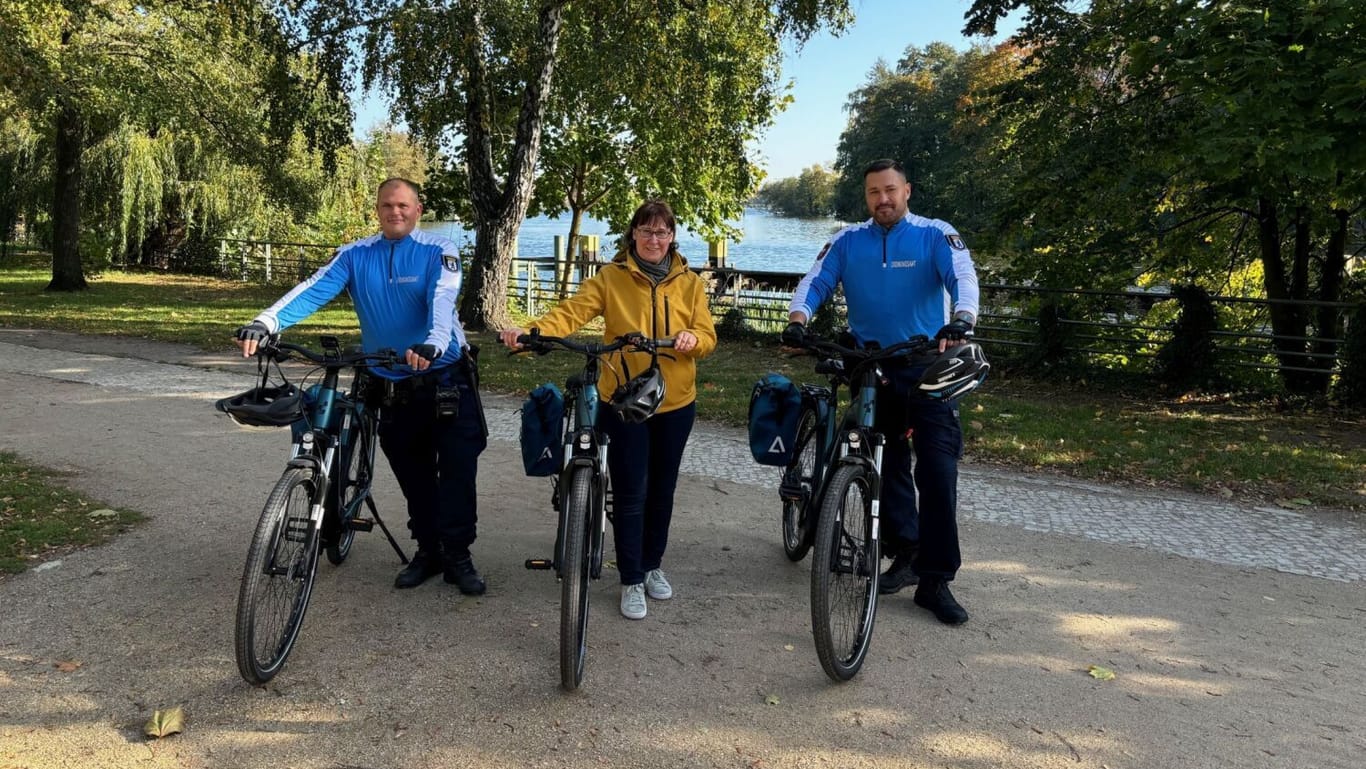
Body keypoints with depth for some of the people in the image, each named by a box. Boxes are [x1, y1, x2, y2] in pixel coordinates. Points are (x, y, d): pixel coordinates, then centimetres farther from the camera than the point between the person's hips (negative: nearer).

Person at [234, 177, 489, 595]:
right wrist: (264, 323, -31)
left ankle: (457, 554, 13)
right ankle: (428, 549, 28)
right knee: (412, 475, 13)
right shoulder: (355, 255, 0)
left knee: (456, 471, -2)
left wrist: (433, 344, -46)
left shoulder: (439, 252, -8)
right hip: (390, 386, 3)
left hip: (445, 379, -3)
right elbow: (313, 290, -14)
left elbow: (442, 300, -26)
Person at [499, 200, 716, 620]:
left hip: (675, 403, 3)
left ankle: (652, 566, 35)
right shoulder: (611, 277, -5)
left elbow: (707, 335, 0)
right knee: (630, 493, 0)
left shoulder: (689, 282, 1)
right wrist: (529, 332, -35)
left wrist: (692, 339, -24)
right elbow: (572, 312, -18)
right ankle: (631, 581, 16)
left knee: (662, 490, 15)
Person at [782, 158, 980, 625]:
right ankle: (906, 555, 28)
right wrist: (797, 321, -24)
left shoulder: (936, 235, -3)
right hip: (872, 370, 3)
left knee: (938, 472, -7)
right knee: (888, 467, 12)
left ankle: (936, 581, 2)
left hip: (927, 368, -3)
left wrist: (962, 319, -38)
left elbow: (963, 276, -18)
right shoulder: (847, 241, 5)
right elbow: (815, 283, -4)